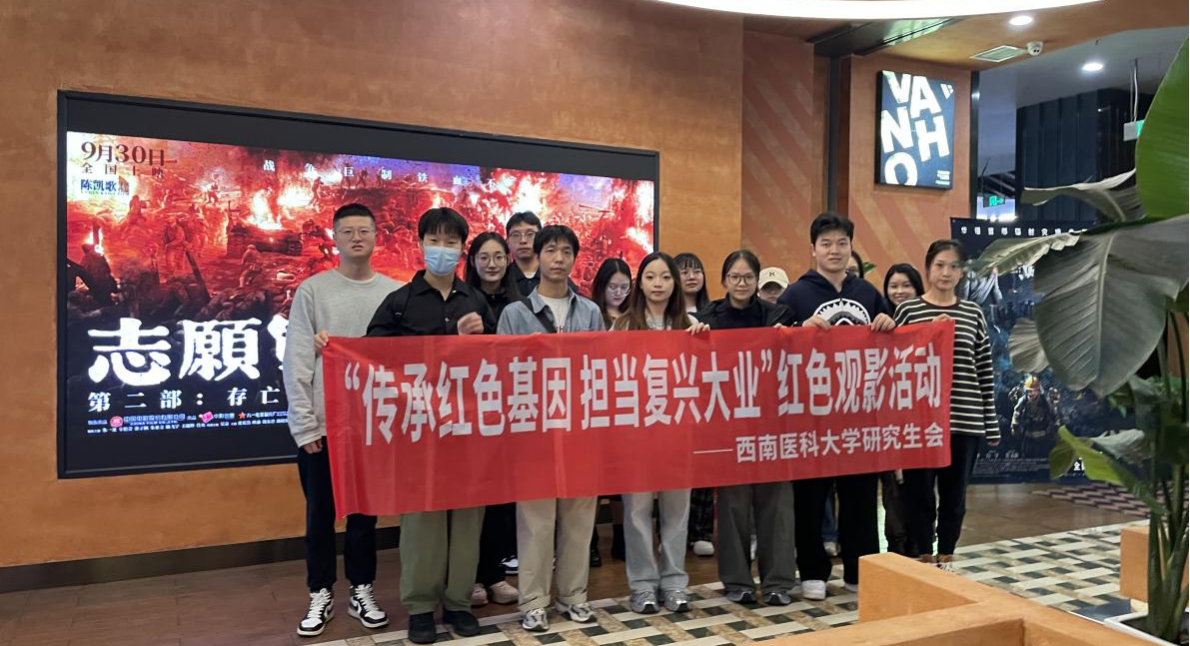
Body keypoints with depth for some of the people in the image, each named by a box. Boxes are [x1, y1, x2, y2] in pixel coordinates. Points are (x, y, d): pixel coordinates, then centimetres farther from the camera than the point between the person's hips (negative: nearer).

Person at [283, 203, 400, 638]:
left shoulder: (396, 293, 3)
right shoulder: (312, 290, -1)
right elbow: (297, 363, -4)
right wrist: (305, 424, -9)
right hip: (323, 423, -1)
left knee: (365, 510, 11)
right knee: (321, 512, 8)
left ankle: (361, 591, 25)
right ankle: (322, 595, 22)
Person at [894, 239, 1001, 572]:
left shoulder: (973, 313, 8)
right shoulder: (908, 310, -1)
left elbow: (985, 370, 8)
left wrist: (991, 423, 6)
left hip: (965, 419, 3)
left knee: (955, 494, 12)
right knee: (920, 492, 5)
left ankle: (946, 557, 27)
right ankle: (924, 558, 19)